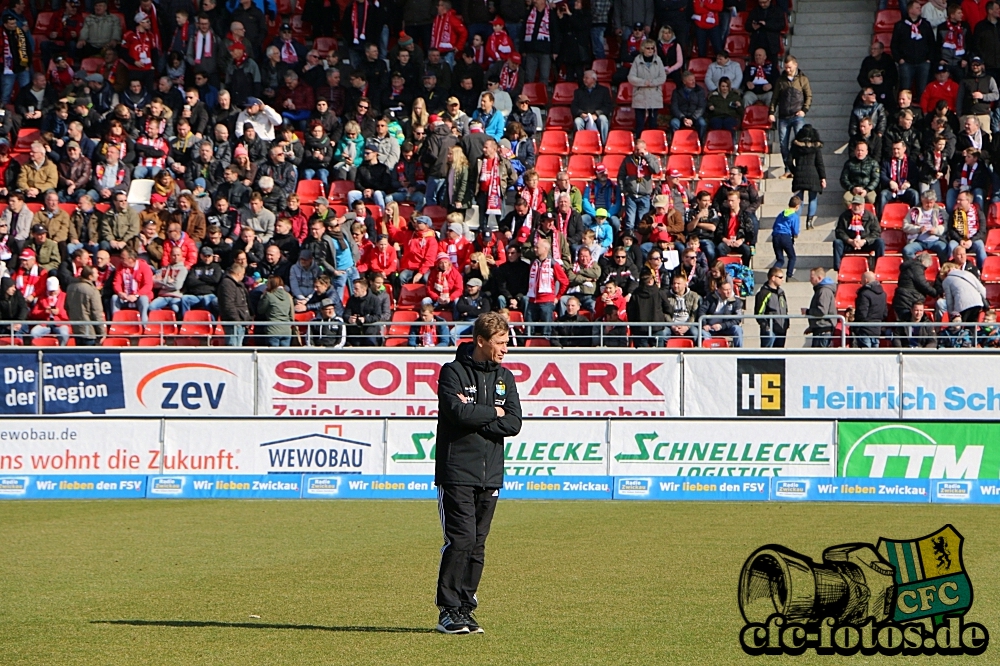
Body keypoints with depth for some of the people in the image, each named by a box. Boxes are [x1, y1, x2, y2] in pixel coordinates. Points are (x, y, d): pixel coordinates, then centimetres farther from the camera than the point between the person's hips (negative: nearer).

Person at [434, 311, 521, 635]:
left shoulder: (504, 377, 14)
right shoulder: (453, 372, -2)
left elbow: (513, 423, 1)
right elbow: (458, 412, -18)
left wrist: (475, 417, -10)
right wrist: (493, 412, -4)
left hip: (490, 475, 5)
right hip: (456, 472, -5)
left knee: (477, 545, 6)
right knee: (461, 539, -12)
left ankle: (465, 609, 11)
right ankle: (448, 611, -7)